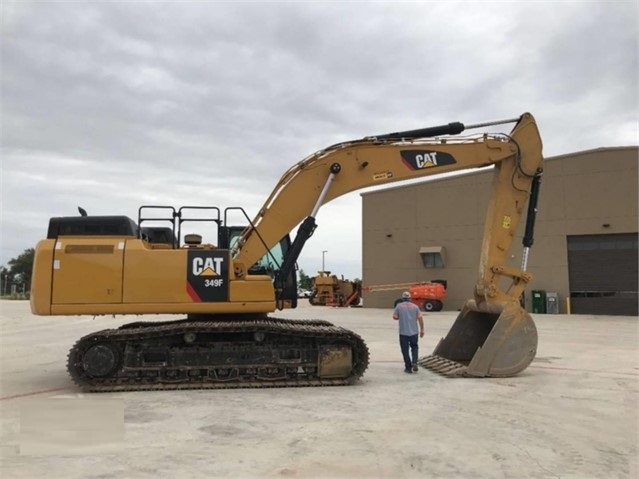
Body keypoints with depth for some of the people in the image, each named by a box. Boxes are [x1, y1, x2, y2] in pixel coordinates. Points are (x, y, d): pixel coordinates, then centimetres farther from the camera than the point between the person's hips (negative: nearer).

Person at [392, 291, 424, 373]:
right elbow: (420, 318, -3)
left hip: (403, 332, -2)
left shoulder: (399, 306, -1)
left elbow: (395, 317, 0)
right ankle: (414, 363, -1)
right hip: (414, 332, 2)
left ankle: (408, 367, 8)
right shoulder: (415, 306, 2)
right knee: (414, 348, 18)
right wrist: (422, 329, 3)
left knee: (405, 350, 7)